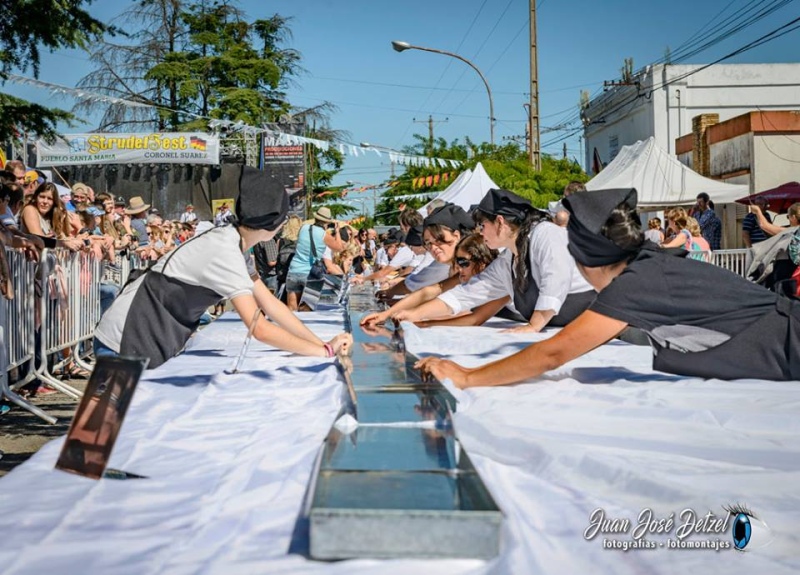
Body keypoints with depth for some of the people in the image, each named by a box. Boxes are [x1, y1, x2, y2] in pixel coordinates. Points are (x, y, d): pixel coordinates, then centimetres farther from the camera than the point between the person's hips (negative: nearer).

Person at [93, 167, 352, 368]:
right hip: (125, 342, -9)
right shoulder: (224, 253, -26)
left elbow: (271, 305, 4)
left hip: (148, 340, 9)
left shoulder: (230, 243, 4)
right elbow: (260, 329, -29)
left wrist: (322, 343, -3)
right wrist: (325, 352, -22)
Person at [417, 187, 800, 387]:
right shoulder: (647, 264, -1)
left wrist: (465, 377, -23)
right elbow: (571, 341, 11)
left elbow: (553, 354, -28)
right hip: (768, 374, 8)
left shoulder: (637, 282, -26)